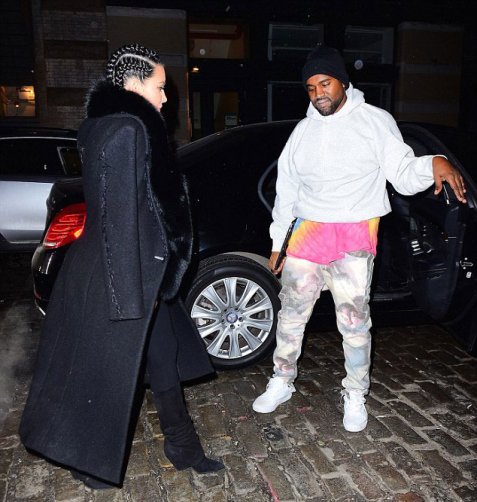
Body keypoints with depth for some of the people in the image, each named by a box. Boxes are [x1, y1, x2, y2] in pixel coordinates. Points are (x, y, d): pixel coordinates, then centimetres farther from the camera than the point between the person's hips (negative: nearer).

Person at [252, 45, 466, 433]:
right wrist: (277, 241, 16)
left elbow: (404, 177, -6)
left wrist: (434, 164, -28)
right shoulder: (304, 130, 12)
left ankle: (355, 395, 20)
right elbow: (286, 188, 16)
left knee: (354, 321, -1)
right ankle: (282, 382, 28)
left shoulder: (376, 121, 0)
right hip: (307, 232, 4)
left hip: (355, 235, -4)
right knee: (291, 314, 9)